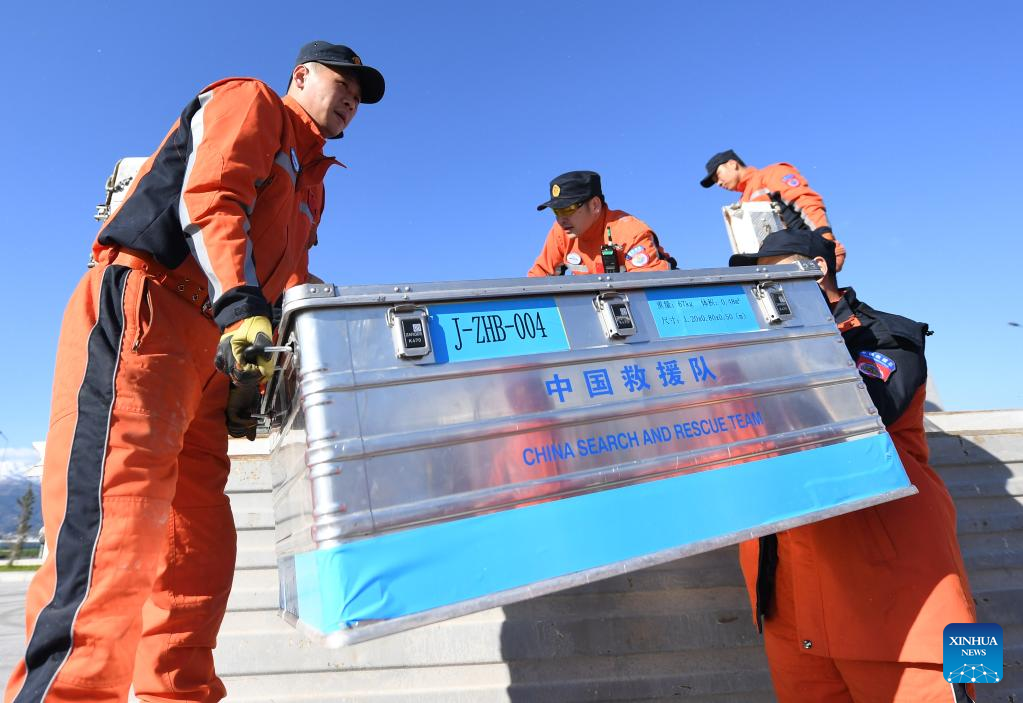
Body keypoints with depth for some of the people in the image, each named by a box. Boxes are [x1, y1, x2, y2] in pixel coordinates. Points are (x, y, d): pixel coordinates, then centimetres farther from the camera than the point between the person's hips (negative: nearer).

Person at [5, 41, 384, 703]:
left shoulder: (309, 183, 32)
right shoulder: (248, 101, 10)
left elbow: (289, 282, 24)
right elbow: (209, 200, -10)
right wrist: (242, 308, -24)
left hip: (207, 351, 9)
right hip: (139, 315, -9)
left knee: (202, 546, 4)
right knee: (115, 541, -19)